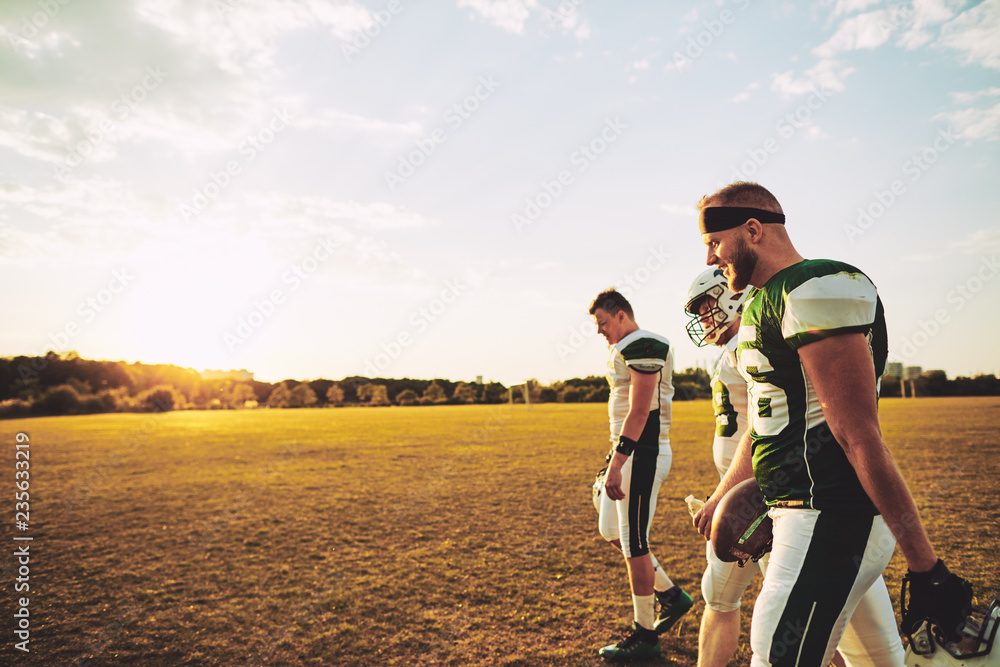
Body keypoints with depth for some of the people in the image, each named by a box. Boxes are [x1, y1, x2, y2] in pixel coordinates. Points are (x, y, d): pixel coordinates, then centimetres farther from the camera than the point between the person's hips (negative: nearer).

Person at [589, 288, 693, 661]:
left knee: (633, 542, 0)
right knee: (611, 532, 17)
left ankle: (645, 636, 16)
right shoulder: (625, 350, 15)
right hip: (632, 452, 10)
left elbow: (639, 411, -22)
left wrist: (616, 464, -23)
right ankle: (671, 596, 31)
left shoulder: (642, 346, -16)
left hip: (642, 453, -10)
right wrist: (616, 460, 21)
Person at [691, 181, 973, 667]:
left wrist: (925, 567, -17)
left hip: (830, 519, -9)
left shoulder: (817, 291, -18)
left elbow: (858, 438, -21)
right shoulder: (763, 303, 13)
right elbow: (765, 423, 22)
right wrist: (721, 497, 29)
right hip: (804, 512, 9)